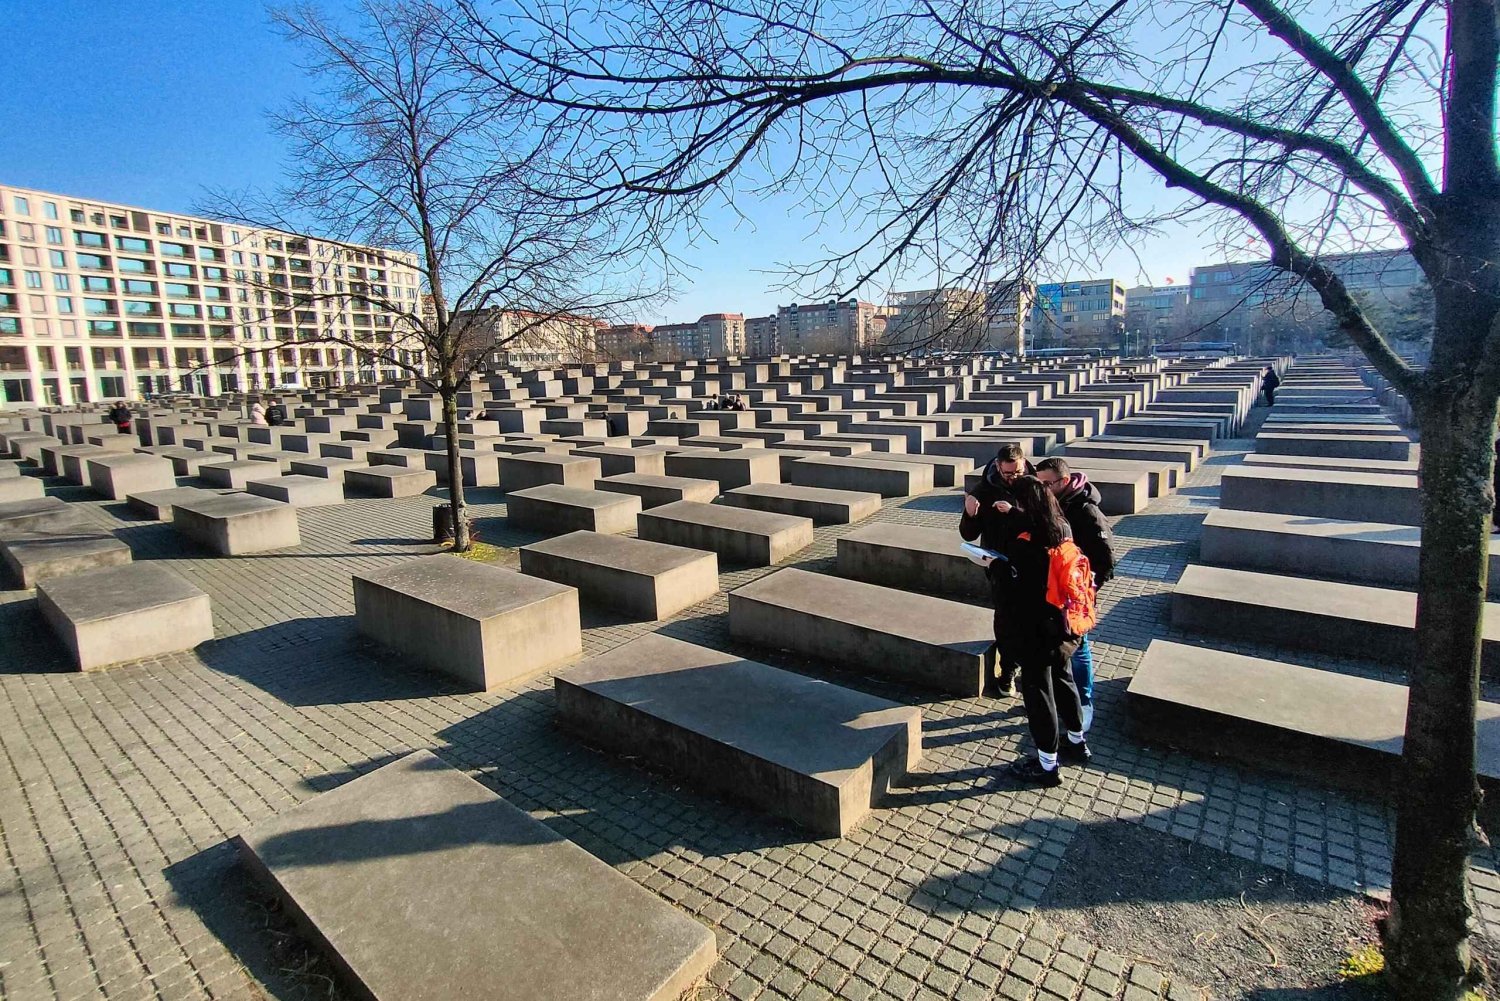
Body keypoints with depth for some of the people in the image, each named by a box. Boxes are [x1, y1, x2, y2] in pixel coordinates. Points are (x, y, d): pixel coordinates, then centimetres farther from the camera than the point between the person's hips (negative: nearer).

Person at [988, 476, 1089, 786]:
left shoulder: (1024, 543, -26)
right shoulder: (1064, 531, -3)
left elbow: (1014, 591, -24)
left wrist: (995, 565, -9)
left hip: (1034, 631, -7)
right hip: (1061, 625, 8)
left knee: (1038, 690, 7)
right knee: (1063, 679, 25)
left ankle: (1047, 765, 21)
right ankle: (1077, 743, 45)